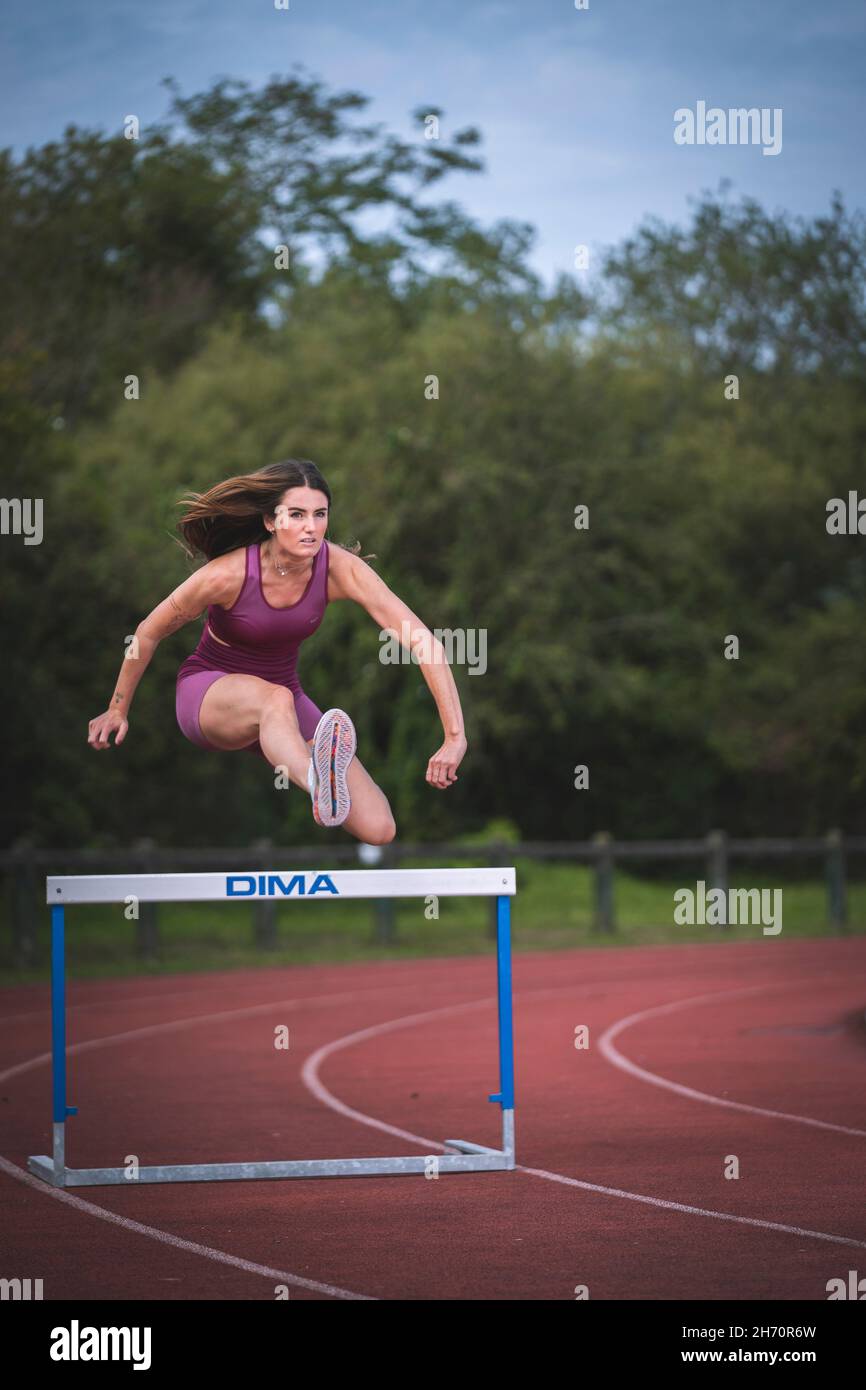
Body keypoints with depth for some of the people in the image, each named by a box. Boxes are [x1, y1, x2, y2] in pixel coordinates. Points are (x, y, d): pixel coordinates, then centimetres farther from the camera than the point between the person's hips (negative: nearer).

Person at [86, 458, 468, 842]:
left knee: (378, 830, -12)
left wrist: (455, 737, -30)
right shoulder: (228, 575, -24)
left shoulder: (338, 568, -19)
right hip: (209, 694, -4)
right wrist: (117, 711, 5)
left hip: (283, 701, 4)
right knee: (275, 698, -43)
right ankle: (319, 785, -75)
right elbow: (149, 633, -7)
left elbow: (423, 641, -22)